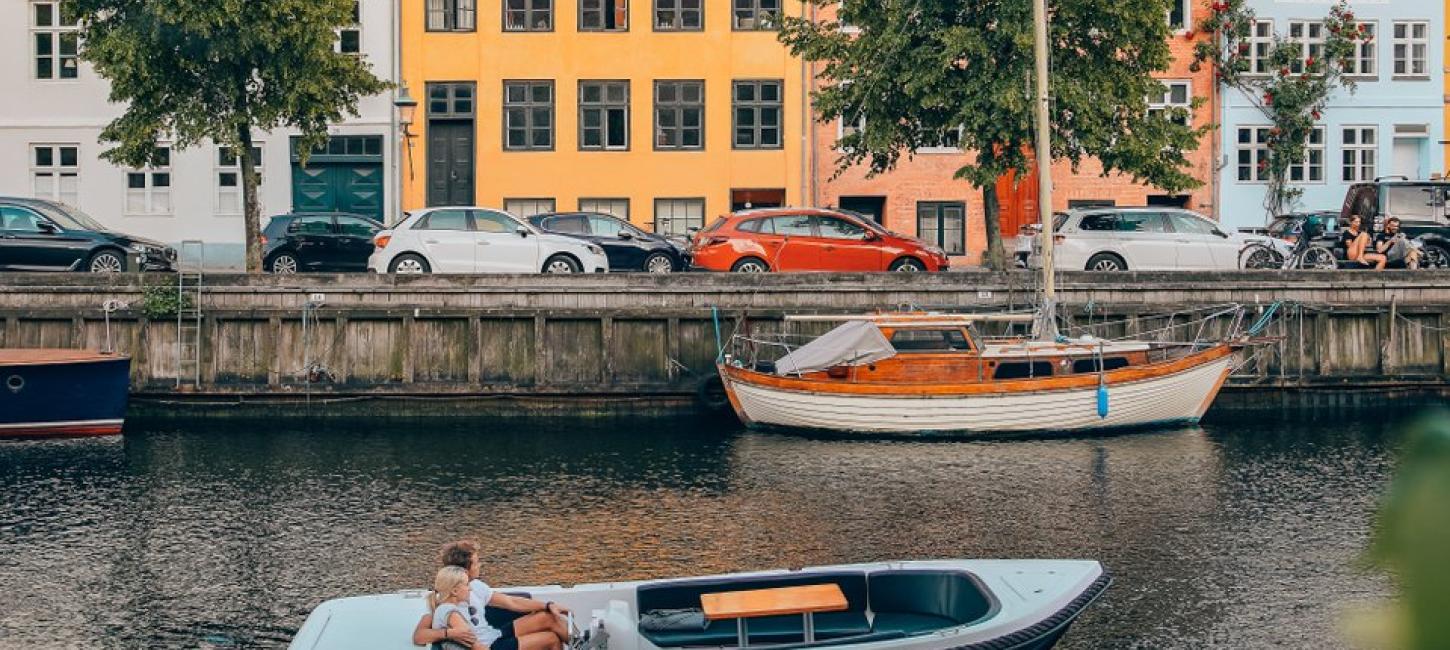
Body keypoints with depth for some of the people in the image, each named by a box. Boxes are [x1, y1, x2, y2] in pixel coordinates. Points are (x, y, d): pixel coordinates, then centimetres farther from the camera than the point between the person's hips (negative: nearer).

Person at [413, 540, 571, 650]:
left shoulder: (476, 586, 2)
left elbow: (512, 602, 7)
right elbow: (418, 637, -27)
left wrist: (549, 605, -1)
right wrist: (449, 633, -42)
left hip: (496, 636, 7)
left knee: (549, 617, -2)